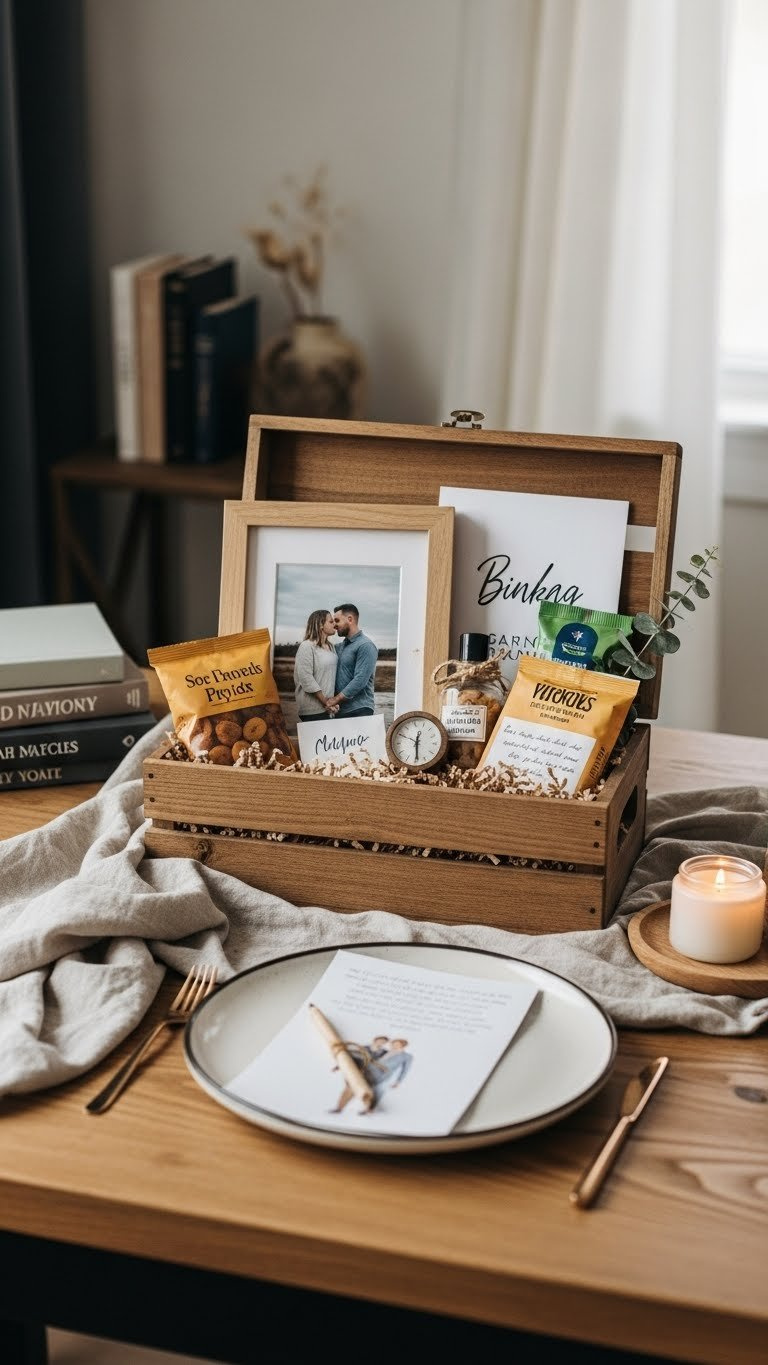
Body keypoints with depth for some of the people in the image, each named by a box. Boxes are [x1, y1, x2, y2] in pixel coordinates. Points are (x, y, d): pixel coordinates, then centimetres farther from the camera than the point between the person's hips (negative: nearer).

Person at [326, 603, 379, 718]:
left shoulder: (365, 646, -8)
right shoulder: (339, 646, 16)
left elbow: (360, 680, -16)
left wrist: (336, 699, -14)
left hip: (359, 711, -7)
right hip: (340, 710, 7)